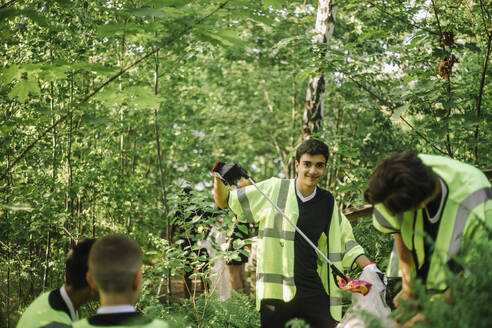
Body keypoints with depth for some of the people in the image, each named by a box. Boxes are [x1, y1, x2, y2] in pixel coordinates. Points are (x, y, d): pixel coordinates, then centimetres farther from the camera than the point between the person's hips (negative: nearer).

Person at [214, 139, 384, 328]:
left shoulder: (328, 203, 10)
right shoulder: (273, 190, 2)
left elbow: (345, 242, 19)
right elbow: (225, 201, 9)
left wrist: (369, 267, 7)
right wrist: (218, 180, -10)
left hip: (315, 293, 2)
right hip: (275, 292, -2)